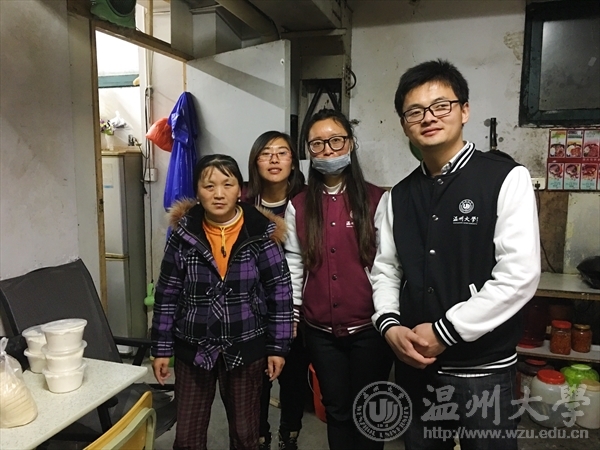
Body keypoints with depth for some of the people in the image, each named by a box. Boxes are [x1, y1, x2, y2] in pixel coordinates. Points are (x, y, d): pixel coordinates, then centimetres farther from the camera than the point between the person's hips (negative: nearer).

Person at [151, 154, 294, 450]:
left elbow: (280, 293, -5)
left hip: (246, 349, 0)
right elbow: (166, 296, -1)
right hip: (193, 348, 1)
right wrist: (161, 348, 0)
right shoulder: (183, 234, -7)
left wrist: (278, 347, -4)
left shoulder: (262, 233, -10)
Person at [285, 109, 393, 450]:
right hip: (321, 331, 3)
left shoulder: (377, 200, -6)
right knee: (336, 410, 18)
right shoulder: (299, 207, 4)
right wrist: (290, 316, 7)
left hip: (369, 327, -2)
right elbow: (294, 266, 6)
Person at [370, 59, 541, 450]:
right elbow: (385, 270, 8)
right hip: (414, 363, 5)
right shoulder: (401, 195, 6)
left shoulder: (506, 178, -10)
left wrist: (444, 332, -17)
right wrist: (389, 325, -9)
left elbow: (519, 275, -17)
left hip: (483, 369, -4)